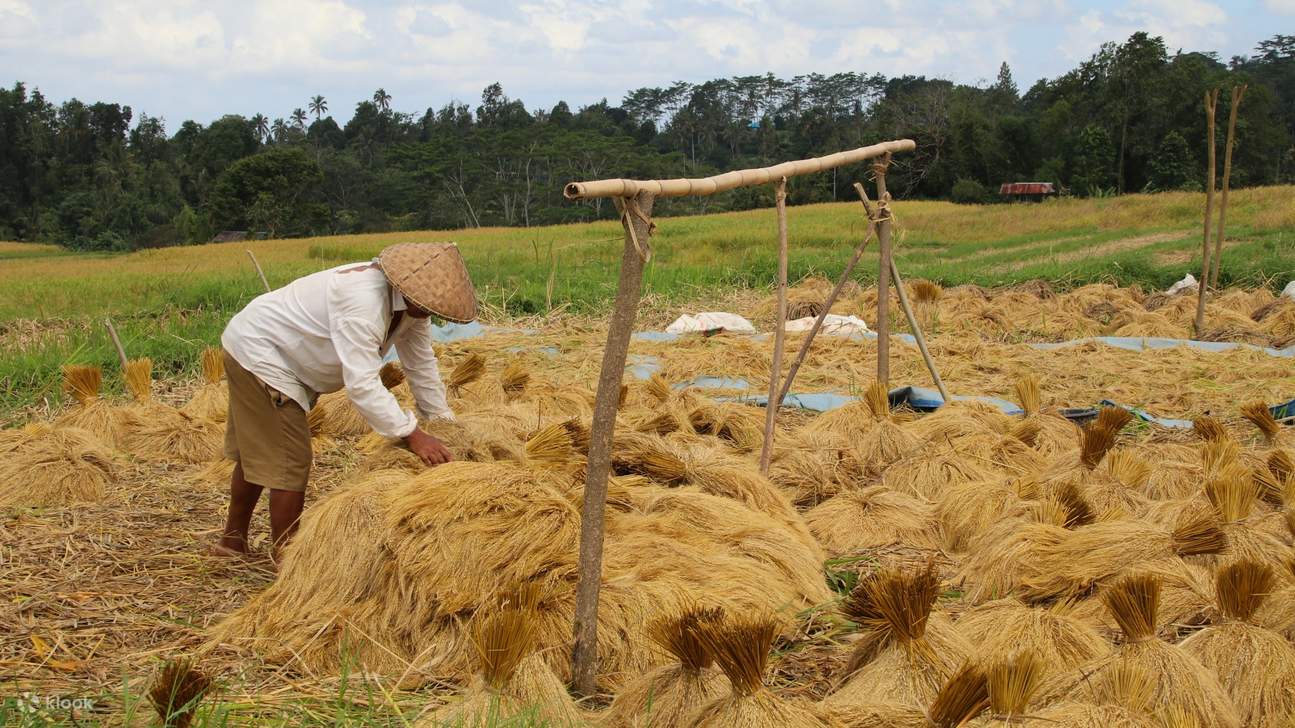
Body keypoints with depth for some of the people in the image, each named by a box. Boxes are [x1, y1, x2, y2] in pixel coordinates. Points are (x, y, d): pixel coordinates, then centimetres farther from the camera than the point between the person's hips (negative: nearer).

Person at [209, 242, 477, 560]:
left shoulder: (412, 303, -8)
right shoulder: (364, 302, -37)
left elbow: (421, 365, 1)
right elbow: (362, 384, -41)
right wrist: (413, 435, -39)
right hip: (257, 352, -10)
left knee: (258, 454, 22)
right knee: (290, 462, -8)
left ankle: (233, 541, 38)